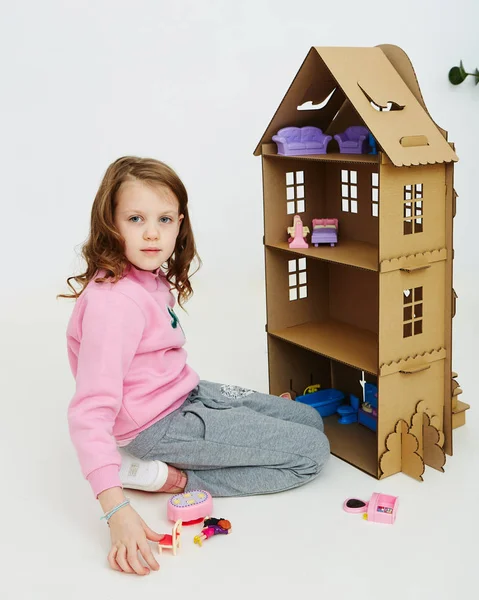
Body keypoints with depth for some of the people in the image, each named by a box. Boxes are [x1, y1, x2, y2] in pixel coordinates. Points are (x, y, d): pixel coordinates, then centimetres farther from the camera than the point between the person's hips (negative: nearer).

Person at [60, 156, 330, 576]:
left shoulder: (151, 279, 0)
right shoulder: (113, 302, -28)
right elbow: (89, 412, -32)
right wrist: (116, 510, -37)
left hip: (189, 394, 10)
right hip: (161, 424, -9)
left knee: (310, 420, 18)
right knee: (311, 452, -7)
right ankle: (170, 477, -7)